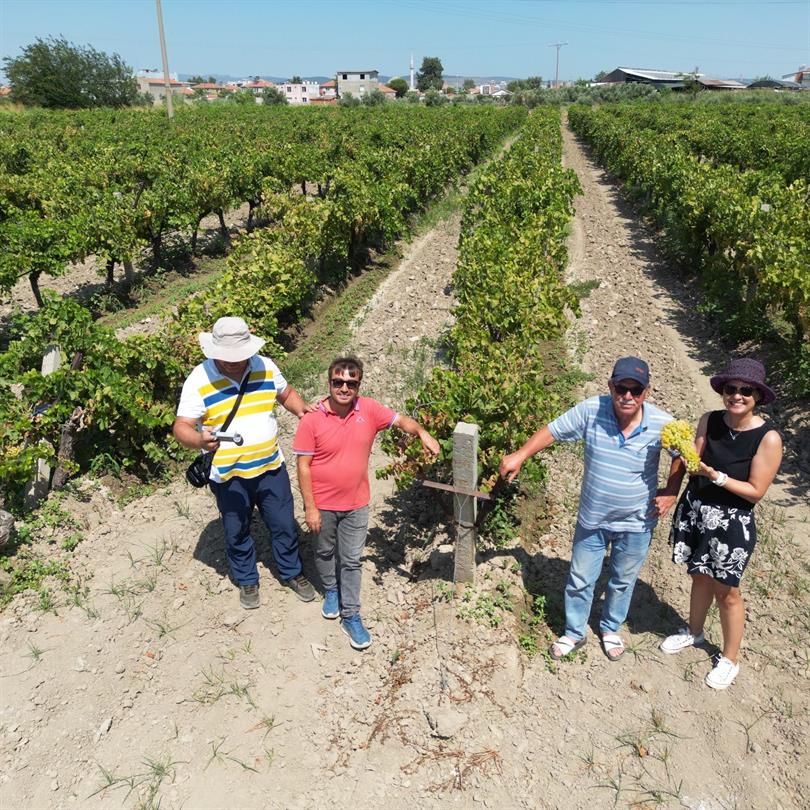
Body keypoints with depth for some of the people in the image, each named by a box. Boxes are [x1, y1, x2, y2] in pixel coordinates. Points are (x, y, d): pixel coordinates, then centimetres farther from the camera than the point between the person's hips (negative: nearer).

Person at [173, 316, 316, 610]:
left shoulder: (265, 366, -5)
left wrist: (301, 408, -9)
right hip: (229, 476, -2)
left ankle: (292, 573, 41)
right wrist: (199, 439, -38)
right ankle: (247, 581, 41)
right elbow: (182, 427, -15)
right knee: (237, 533, 16)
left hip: (271, 468, 3)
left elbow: (286, 393, 13)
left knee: (284, 525, 16)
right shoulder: (199, 380, -15)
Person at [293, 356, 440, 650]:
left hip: (356, 504, 1)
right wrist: (310, 508, -13)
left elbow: (400, 420, -2)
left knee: (351, 560, 11)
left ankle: (350, 616, 24)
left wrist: (422, 432, -24)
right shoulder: (312, 419, -19)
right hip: (323, 504, -1)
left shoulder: (369, 410, -11)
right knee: (325, 552, 23)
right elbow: (303, 466, -14)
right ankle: (331, 590, 50)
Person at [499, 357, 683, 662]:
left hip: (636, 524, 0)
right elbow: (552, 431, -11)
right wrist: (519, 456, -19)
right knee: (580, 580, 16)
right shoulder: (590, 410, -21)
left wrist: (671, 491, -4)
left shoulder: (662, 424, -19)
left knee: (622, 582, 23)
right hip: (592, 519, 0)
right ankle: (574, 633, 40)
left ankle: (610, 629, 50)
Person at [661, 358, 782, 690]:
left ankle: (730, 659, 32)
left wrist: (716, 475, -26)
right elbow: (695, 460, -5)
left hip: (732, 521, -4)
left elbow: (755, 491, -15)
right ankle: (694, 631, 47)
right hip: (695, 509, 4)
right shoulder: (709, 420, -7)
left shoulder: (768, 438, -19)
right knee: (700, 575, 22)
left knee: (726, 590, 10)